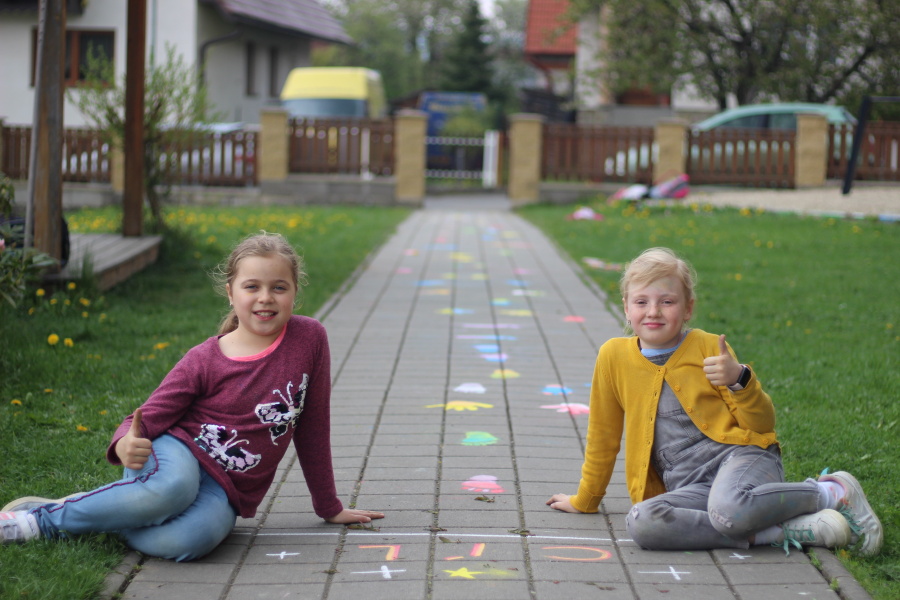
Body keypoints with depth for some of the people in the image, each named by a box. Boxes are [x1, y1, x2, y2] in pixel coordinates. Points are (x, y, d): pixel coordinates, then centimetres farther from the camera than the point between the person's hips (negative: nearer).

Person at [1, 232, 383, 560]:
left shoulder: (309, 339, 0)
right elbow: (146, 419, -2)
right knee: (171, 488, -41)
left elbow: (313, 428, 10)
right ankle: (47, 513, -19)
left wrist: (329, 508, 16)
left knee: (189, 540, -37)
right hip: (178, 456, -1)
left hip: (225, 491, 1)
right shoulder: (204, 361, -3)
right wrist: (126, 445, -27)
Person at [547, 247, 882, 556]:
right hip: (690, 488, 3)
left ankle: (833, 492, -12)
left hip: (740, 456, -3)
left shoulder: (709, 348, 5)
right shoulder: (614, 356, 9)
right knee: (639, 522, -32)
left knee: (729, 508, -39)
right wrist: (586, 500, 27)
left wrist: (739, 380, -13)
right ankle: (780, 533, -27)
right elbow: (603, 437, 22)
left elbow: (762, 424, 5)